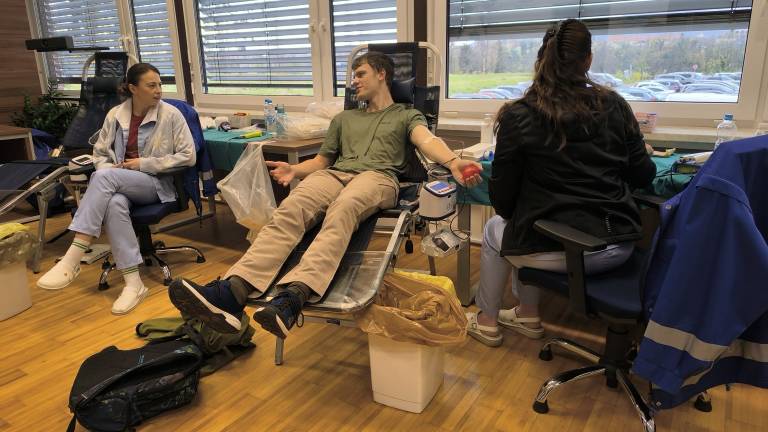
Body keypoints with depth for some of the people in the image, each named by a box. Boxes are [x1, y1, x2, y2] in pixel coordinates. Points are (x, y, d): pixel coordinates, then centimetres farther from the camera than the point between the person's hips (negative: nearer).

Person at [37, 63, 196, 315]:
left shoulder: (171, 114, -3)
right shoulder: (115, 115, 8)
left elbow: (188, 156, -7)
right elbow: (99, 152, 16)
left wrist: (143, 164, -11)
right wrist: (108, 168, -8)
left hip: (156, 184, -3)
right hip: (120, 184, 3)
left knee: (104, 177, -33)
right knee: (115, 204, -36)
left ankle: (72, 260, -35)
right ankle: (133, 283, -33)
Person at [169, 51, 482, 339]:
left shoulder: (407, 115, 24)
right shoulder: (344, 119, 38)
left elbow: (427, 141, 2)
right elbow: (321, 160, 32)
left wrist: (453, 163, -21)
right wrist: (294, 170, 8)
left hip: (377, 176, -3)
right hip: (334, 174, 4)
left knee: (341, 211, -40)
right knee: (289, 209, -31)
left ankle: (294, 294, -59)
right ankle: (233, 290, -51)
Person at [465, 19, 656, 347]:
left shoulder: (519, 116, -9)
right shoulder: (614, 106, 2)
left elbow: (502, 199, -5)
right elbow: (641, 177, 8)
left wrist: (511, 213, 17)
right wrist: (644, 153, 30)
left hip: (561, 251, -5)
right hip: (619, 245, 5)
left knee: (495, 230, 26)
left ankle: (487, 323, 37)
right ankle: (528, 317, 41)